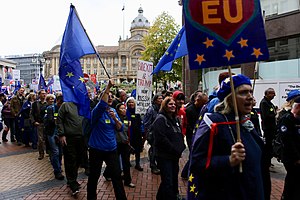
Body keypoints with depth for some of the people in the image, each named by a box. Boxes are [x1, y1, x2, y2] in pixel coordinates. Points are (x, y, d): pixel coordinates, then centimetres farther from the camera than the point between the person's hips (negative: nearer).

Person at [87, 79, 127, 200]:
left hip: (111, 149, 4)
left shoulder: (113, 111, 6)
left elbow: (120, 128, 1)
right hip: (97, 149, -4)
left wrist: (115, 118, -17)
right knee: (94, 176, 11)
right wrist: (107, 88, -43)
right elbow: (102, 104, -35)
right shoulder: (98, 111, -10)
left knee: (117, 175, 8)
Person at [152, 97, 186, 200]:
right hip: (164, 155, -8)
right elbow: (161, 138, -22)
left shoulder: (176, 119, 13)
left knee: (174, 180, 19)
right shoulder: (160, 119, -13)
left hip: (175, 155, 8)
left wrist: (181, 148, 3)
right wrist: (174, 150, -17)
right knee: (168, 182, -4)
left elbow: (180, 134, 18)